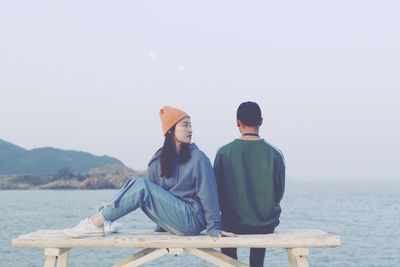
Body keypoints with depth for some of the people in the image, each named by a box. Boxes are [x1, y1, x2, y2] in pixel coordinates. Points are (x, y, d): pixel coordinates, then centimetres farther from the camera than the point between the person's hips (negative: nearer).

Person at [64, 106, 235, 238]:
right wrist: (162, 225, 9)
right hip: (170, 222, 5)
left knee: (142, 186, -20)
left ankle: (97, 223, -23)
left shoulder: (197, 158, -7)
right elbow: (158, 194, 11)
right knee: (135, 184, -9)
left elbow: (208, 193, -9)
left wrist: (214, 228, -12)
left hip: (191, 220, -5)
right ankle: (99, 221, -22)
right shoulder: (158, 160, 7)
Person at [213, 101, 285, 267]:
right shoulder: (274, 154, -9)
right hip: (267, 225, 1)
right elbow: (279, 192, 0)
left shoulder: (224, 153, -10)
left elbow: (218, 189, -3)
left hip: (234, 225, -1)